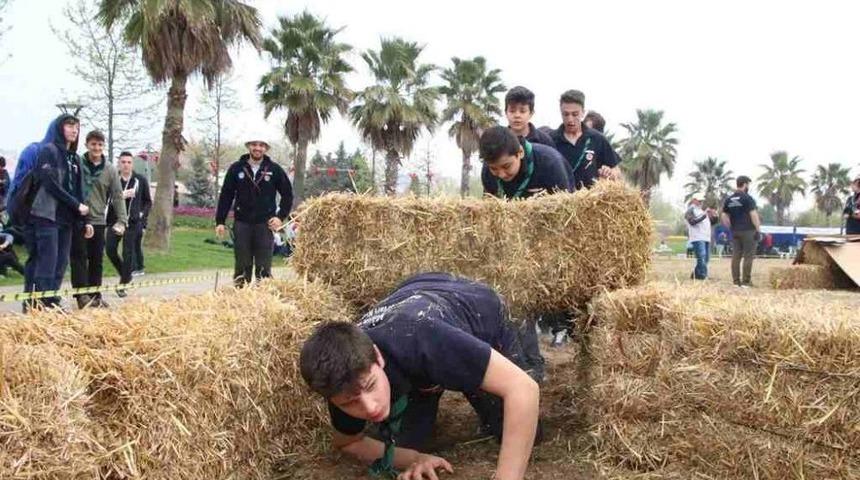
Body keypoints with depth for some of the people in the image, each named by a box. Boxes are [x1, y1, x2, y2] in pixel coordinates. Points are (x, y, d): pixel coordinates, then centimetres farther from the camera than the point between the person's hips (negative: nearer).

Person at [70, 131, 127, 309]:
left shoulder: (110, 170, 4)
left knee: (97, 260, 8)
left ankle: (95, 294, 16)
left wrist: (122, 220, -5)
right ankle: (82, 294, 3)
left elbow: (117, 196, 3)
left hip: (98, 221, 2)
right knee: (79, 258, -1)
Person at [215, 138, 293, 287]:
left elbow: (288, 194, 8)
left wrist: (281, 217, -2)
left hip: (265, 224, -1)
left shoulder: (275, 170, 2)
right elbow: (225, 196, 6)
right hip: (241, 224, 1)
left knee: (263, 268, 1)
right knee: (242, 266, 6)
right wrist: (220, 221, 1)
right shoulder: (236, 169, 4)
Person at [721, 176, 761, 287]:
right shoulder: (748, 198, -9)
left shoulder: (728, 199, 9)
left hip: (735, 231, 6)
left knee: (736, 256, 6)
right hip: (748, 231, -6)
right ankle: (746, 281, -3)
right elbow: (753, 215, -14)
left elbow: (724, 216, 10)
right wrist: (758, 229, -10)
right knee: (748, 256, -2)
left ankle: (736, 281, 7)